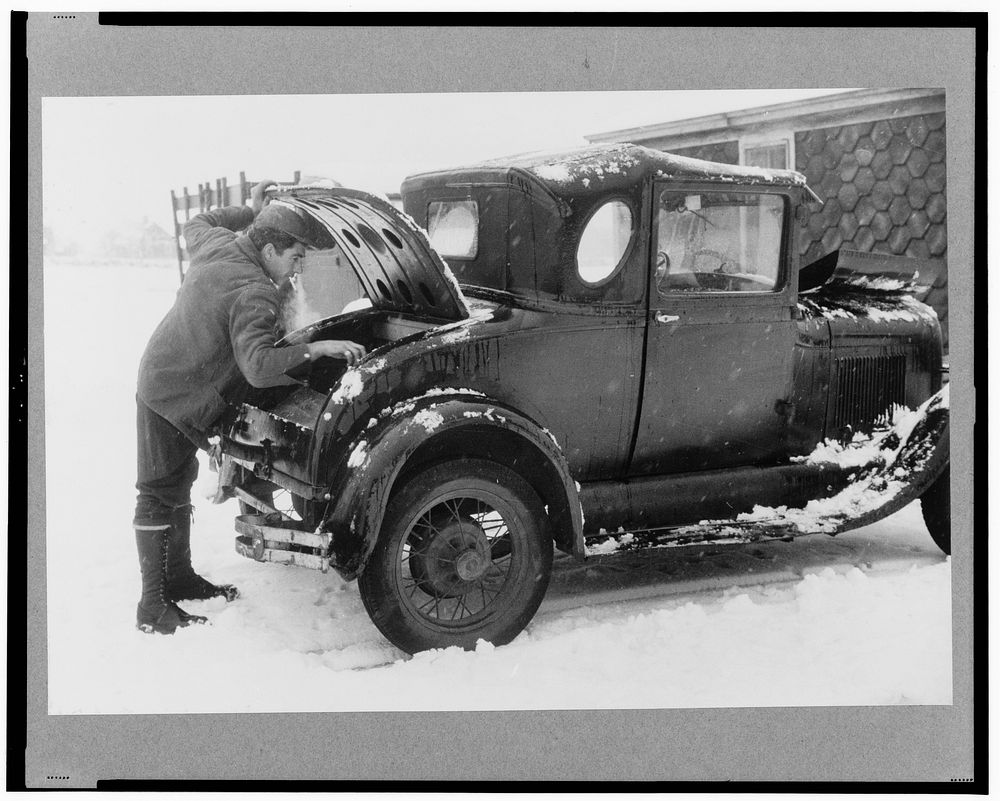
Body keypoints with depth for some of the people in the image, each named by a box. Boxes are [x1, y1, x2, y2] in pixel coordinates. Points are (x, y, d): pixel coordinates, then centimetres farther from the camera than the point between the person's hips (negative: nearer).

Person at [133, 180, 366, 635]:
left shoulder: (217, 244, -2)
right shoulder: (255, 294, -28)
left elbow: (195, 225, 25)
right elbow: (258, 367, -38)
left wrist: (250, 211, 24)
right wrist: (316, 349, -37)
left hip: (163, 380, 10)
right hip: (174, 397, -10)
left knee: (177, 486, 19)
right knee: (160, 497, -4)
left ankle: (179, 578, 33)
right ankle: (153, 609, 2)